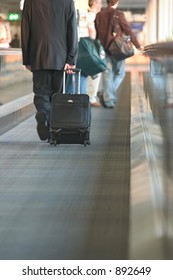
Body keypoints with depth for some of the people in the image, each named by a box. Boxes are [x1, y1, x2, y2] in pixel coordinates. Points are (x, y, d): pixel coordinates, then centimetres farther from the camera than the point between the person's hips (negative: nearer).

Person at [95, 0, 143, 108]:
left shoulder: (99, 15, 4)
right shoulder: (119, 14, -9)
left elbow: (96, 32, 8)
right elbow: (128, 30, -8)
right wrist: (138, 45, 0)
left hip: (103, 48, 4)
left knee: (107, 73, 8)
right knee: (119, 73, 10)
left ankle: (108, 99, 5)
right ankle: (106, 95, -2)